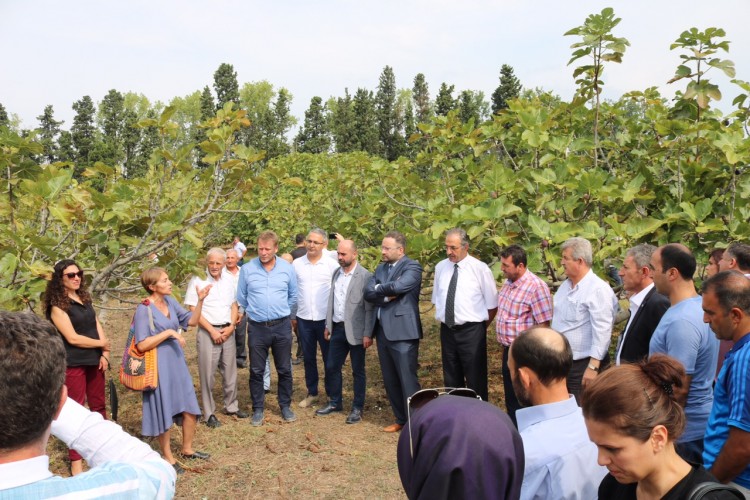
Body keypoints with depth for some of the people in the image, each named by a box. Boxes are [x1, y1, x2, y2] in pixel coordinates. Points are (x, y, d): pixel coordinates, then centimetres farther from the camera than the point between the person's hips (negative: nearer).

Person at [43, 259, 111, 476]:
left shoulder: (84, 298, 12)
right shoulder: (58, 305, -10)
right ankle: (75, 461, 9)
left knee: (99, 405, 13)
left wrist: (105, 354, -4)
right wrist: (102, 344, -7)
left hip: (94, 361, 7)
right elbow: (72, 338, -17)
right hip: (73, 364, -6)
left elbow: (98, 327, 9)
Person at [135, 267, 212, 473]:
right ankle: (167, 457, 25)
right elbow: (142, 345, -19)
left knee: (190, 408, 14)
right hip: (159, 366, -7)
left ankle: (187, 449, 34)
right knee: (164, 412, 7)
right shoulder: (144, 309, -16)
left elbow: (192, 320, 7)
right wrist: (169, 332, -22)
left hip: (177, 362, 7)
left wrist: (200, 300, -6)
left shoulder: (170, 301, 3)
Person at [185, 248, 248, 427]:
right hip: (207, 332, -4)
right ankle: (209, 413, 11)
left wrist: (231, 326, -2)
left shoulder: (229, 279, 7)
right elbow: (193, 310, -9)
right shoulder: (197, 280, -8)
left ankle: (231, 406, 27)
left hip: (227, 331, 5)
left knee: (230, 371, 12)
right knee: (207, 373, 1)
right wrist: (212, 331, -12)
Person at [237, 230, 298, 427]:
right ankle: (258, 408, 23)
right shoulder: (247, 269, -5)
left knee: (284, 369, 11)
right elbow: (241, 298, 6)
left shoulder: (287, 268, -2)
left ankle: (285, 406, 26)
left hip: (282, 327, 1)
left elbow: (293, 296, 10)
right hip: (257, 327, -1)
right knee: (256, 371, 8)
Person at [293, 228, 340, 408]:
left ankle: (331, 394, 21)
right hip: (303, 318, 2)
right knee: (308, 358, 13)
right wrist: (292, 315, 7)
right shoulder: (297, 264, 2)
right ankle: (312, 393, 27)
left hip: (326, 318, -2)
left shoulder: (332, 264, -6)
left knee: (329, 358, 7)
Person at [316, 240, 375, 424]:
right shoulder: (336, 273, 8)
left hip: (355, 331, -6)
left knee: (358, 371, 6)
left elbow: (369, 308, -13)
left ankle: (357, 408, 19)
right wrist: (328, 325, 14)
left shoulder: (365, 276, -12)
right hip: (337, 328, 6)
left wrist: (368, 334, -15)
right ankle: (335, 402, 30)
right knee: (331, 367, 12)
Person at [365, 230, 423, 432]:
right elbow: (368, 293, 3)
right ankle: (401, 419, 28)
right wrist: (388, 295, -12)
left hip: (402, 331, -7)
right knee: (390, 380, 14)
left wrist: (379, 289, -7)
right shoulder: (381, 268, 14)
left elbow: (398, 286, -24)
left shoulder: (412, 267, -7)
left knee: (407, 380, -3)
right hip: (383, 331, 7)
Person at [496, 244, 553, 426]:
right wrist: (504, 344, 15)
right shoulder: (508, 282, 5)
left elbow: (544, 325, -20)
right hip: (508, 350, 8)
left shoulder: (536, 287, -21)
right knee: (510, 397, 20)